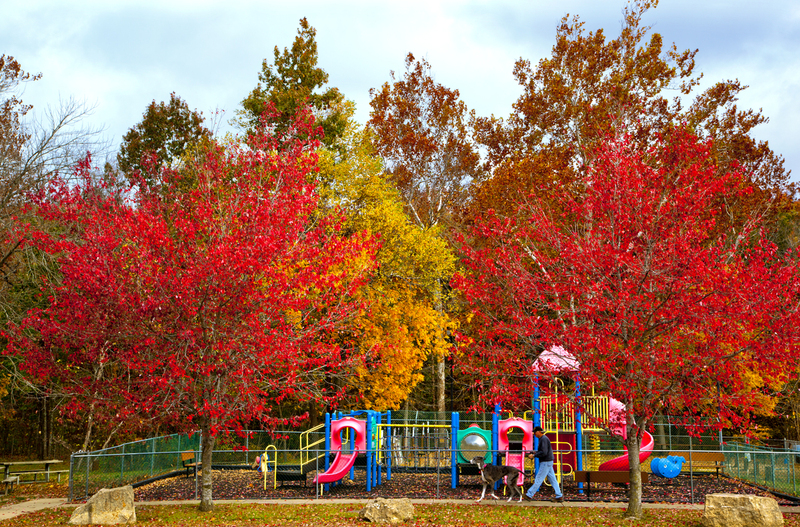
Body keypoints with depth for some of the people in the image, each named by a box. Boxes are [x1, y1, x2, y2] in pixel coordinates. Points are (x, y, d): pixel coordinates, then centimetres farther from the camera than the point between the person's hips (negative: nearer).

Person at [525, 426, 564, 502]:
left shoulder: (544, 439, -16)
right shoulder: (542, 439, 16)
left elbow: (544, 452, -23)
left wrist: (534, 456, -17)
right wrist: (535, 452, 10)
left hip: (546, 462, -10)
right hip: (548, 462, 10)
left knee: (538, 479, -5)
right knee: (552, 479, 8)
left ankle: (529, 494, -2)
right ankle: (559, 496, 8)